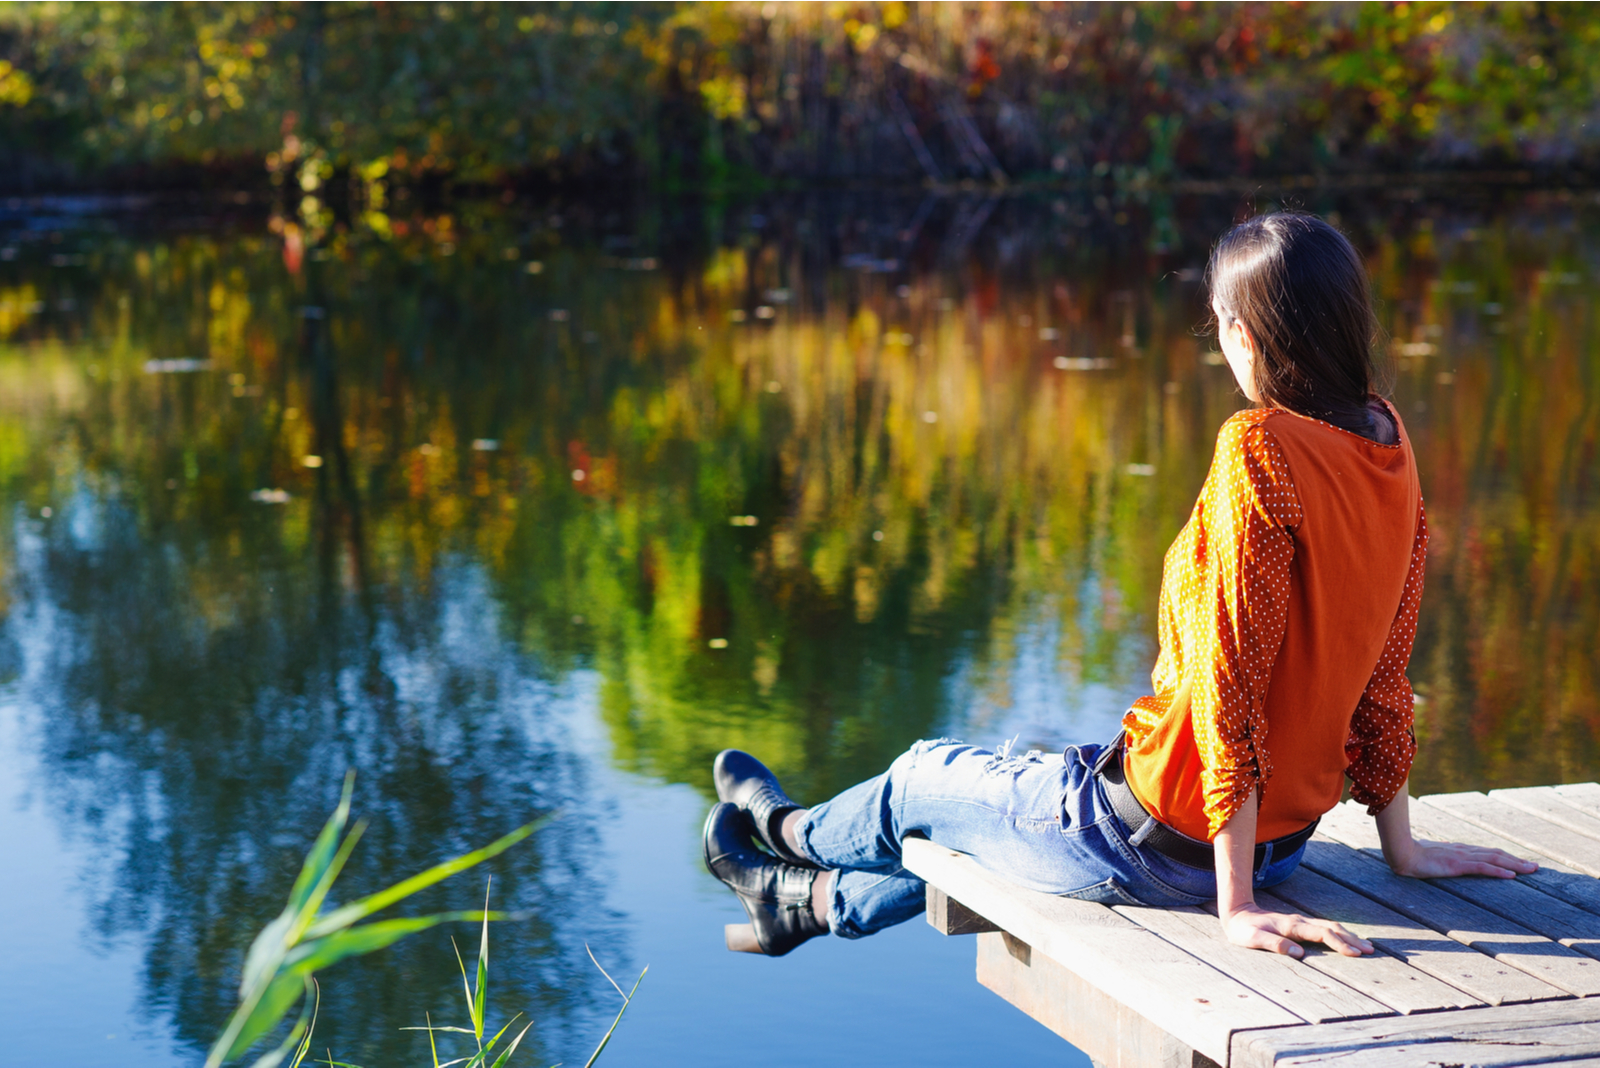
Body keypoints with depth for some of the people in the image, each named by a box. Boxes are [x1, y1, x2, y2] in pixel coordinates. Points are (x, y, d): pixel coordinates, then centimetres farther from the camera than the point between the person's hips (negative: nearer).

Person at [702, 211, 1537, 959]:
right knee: (1026, 781, 32)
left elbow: (1233, 675, -27)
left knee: (927, 778, 21)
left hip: (1168, 840, -7)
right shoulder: (1387, 441, -2)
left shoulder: (1261, 448, -26)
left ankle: (792, 831, 53)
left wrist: (1236, 903, -25)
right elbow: (1383, 668, 6)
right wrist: (1399, 843, 13)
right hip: (1290, 834, 7)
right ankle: (825, 898, 54)